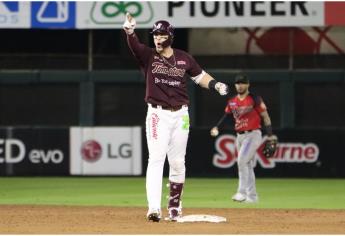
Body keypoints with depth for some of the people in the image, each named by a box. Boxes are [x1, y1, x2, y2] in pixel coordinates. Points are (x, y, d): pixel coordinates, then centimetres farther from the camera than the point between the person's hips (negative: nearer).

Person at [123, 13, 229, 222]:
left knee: (178, 162, 8)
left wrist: (216, 85, -5)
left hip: (180, 115, 3)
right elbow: (135, 46, -22)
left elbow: (200, 76, 15)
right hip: (158, 114, -3)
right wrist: (130, 32, -43)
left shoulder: (184, 58, 5)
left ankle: (174, 205, 23)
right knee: (156, 160, -13)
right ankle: (154, 208, -21)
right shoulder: (148, 56, -3)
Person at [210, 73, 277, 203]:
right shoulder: (232, 102, 11)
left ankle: (242, 192, -21)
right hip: (240, 136, 7)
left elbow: (265, 116, -4)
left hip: (253, 135, -7)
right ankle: (252, 196, 16)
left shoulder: (254, 99, -6)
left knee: (242, 161, -20)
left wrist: (270, 135, -9)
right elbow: (226, 115, 8)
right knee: (248, 165, 10)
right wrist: (216, 127, -10)